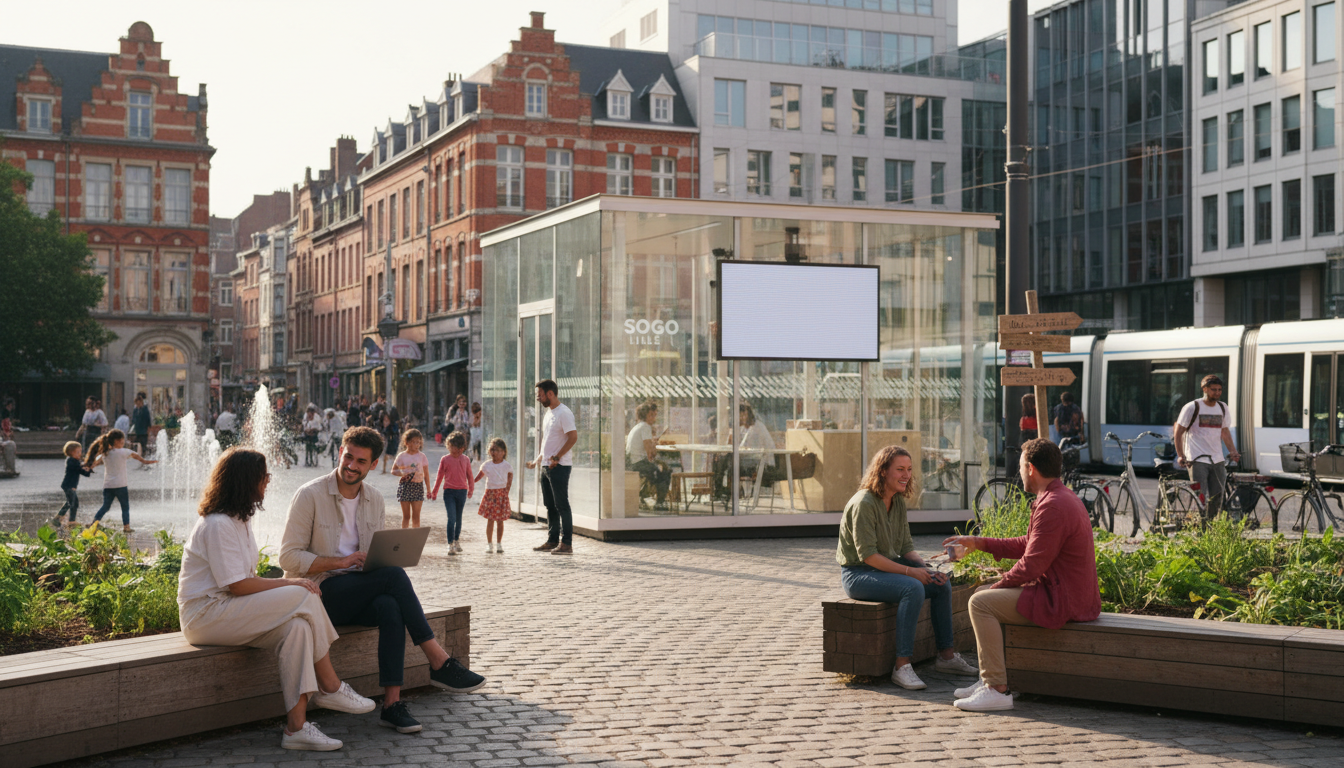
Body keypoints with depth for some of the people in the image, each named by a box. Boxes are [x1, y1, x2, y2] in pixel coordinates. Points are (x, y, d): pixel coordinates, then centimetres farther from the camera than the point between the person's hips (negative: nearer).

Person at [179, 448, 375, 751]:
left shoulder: (238, 520, 17)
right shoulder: (218, 525, -16)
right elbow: (237, 586, -22)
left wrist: (287, 585, -3)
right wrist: (289, 583, -14)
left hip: (227, 610, 10)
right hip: (205, 616, -10)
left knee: (297, 626, -19)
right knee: (304, 597, -22)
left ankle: (296, 726, -22)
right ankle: (330, 687, -8)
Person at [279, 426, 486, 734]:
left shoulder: (374, 500, 12)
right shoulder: (310, 495, -6)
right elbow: (289, 557, -10)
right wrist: (340, 562, -19)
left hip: (357, 593, 5)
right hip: (318, 593, -5)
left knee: (390, 607, -33)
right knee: (393, 576, -30)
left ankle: (392, 703, -37)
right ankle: (440, 664, -27)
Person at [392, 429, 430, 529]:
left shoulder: (422, 457, 3)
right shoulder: (402, 456, 1)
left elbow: (426, 474, 7)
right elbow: (393, 470, 6)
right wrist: (402, 474, -14)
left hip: (418, 486, 0)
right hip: (405, 486, 0)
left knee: (416, 516, -1)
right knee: (406, 516, 5)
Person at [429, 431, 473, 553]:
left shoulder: (465, 460, 5)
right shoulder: (445, 459, 1)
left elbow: (469, 476, 12)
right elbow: (439, 476, 9)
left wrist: (471, 489, 2)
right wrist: (434, 492, 13)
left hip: (462, 491, 2)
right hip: (449, 491, -2)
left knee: (458, 518, 14)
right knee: (451, 518, -11)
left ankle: (457, 541, 29)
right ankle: (450, 544, -8)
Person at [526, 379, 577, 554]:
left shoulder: (563, 413, -13)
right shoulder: (549, 413, 17)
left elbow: (573, 437, -21)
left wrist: (556, 457, -21)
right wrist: (538, 460, 21)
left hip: (559, 466, -10)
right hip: (547, 466, 10)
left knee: (562, 505, -7)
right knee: (550, 506, 13)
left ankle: (566, 544, -5)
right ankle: (552, 541, 20)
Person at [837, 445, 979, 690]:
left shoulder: (898, 502, 8)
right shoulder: (864, 503, -20)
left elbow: (906, 546, 11)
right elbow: (867, 554, -24)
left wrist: (925, 567, -9)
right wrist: (909, 571, -26)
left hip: (887, 567, 9)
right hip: (858, 574, -9)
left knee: (941, 584, -3)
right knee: (913, 588, -31)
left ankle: (946, 655, 6)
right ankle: (901, 667, -30)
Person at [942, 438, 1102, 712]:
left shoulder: (1052, 506, -21)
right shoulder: (1063, 497, 14)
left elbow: (1031, 565, -22)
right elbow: (1026, 545, 21)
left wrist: (999, 585, -7)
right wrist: (978, 543, 21)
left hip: (1062, 601, -11)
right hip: (1064, 593, 11)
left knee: (981, 602, -14)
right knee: (983, 594, 18)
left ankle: (997, 690, -13)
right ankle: (989, 679, 20)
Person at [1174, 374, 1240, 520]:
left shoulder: (1223, 408, 11)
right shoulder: (1192, 408, -5)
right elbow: (1178, 432, -2)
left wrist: (1233, 451, 7)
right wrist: (1180, 456, -11)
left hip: (1217, 460, 5)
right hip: (1197, 460, -5)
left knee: (1217, 498, 4)